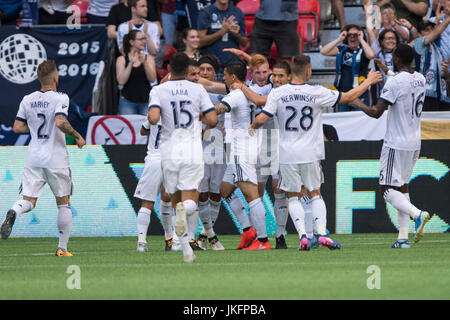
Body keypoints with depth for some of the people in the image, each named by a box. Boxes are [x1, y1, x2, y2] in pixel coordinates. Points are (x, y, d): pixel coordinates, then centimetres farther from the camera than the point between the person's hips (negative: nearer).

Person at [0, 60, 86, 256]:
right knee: (63, 203, 10)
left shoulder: (27, 100, 6)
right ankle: (62, 248, 11)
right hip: (56, 159, -4)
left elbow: (17, 127, 7)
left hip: (34, 158, 4)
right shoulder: (60, 98, -11)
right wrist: (77, 136, -9)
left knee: (28, 201, 1)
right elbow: (61, 122, -24)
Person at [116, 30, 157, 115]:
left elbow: (152, 79, -3)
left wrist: (144, 62, -16)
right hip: (127, 102, -1)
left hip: (146, 101, 1)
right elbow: (121, 81, -7)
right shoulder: (121, 59, 5)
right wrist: (131, 63, -14)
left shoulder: (149, 58, 10)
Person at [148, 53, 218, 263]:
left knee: (175, 199, 13)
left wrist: (150, 120, 8)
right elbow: (212, 120, -1)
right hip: (193, 150, 0)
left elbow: (153, 118, -16)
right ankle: (184, 208, -39)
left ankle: (186, 250, 8)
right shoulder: (197, 90, 3)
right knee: (190, 202, -1)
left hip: (170, 151, 0)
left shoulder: (158, 91, -1)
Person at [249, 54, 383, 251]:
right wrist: (368, 82, 18)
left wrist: (253, 126, 14)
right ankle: (322, 232, -3)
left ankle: (302, 234, -6)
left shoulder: (277, 94, -7)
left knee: (292, 196, 10)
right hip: (310, 153, 0)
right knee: (315, 194, 14)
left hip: (288, 154, 0)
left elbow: (261, 119, -10)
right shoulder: (317, 93, -6)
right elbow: (349, 96, 3)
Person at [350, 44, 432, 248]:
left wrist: (359, 104, 0)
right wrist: (386, 71, 38)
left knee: (387, 189, -3)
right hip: (414, 143, 8)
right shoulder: (420, 80, 6)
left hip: (396, 143, -8)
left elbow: (376, 112, -19)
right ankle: (403, 237, 9)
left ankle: (416, 214, -27)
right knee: (402, 185, 15)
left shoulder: (394, 82, -18)